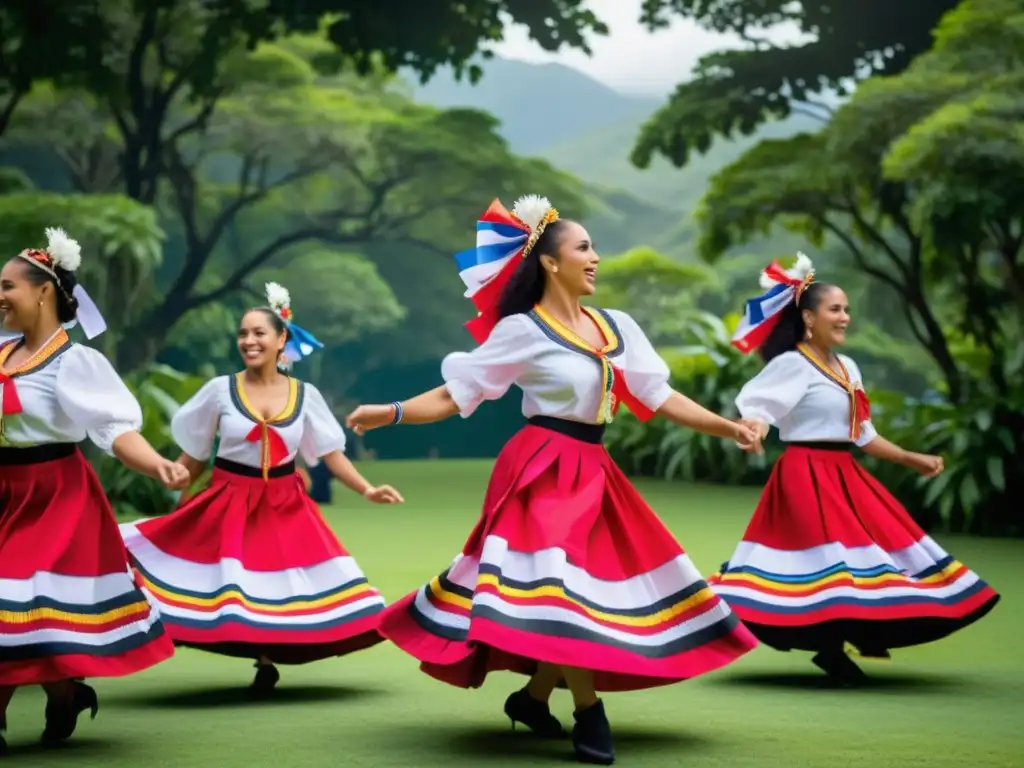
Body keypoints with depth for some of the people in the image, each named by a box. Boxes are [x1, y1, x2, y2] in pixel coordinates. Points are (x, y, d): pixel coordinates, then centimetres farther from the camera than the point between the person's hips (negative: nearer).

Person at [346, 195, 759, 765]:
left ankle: (534, 697, 22)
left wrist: (729, 427, 0)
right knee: (562, 589, -14)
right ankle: (590, 716, -2)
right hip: (545, 470, -7)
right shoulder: (522, 330, -7)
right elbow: (454, 396, -6)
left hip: (592, 471, 7)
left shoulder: (618, 326, 9)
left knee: (600, 587, 7)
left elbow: (660, 397, 8)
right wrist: (390, 413, -17)